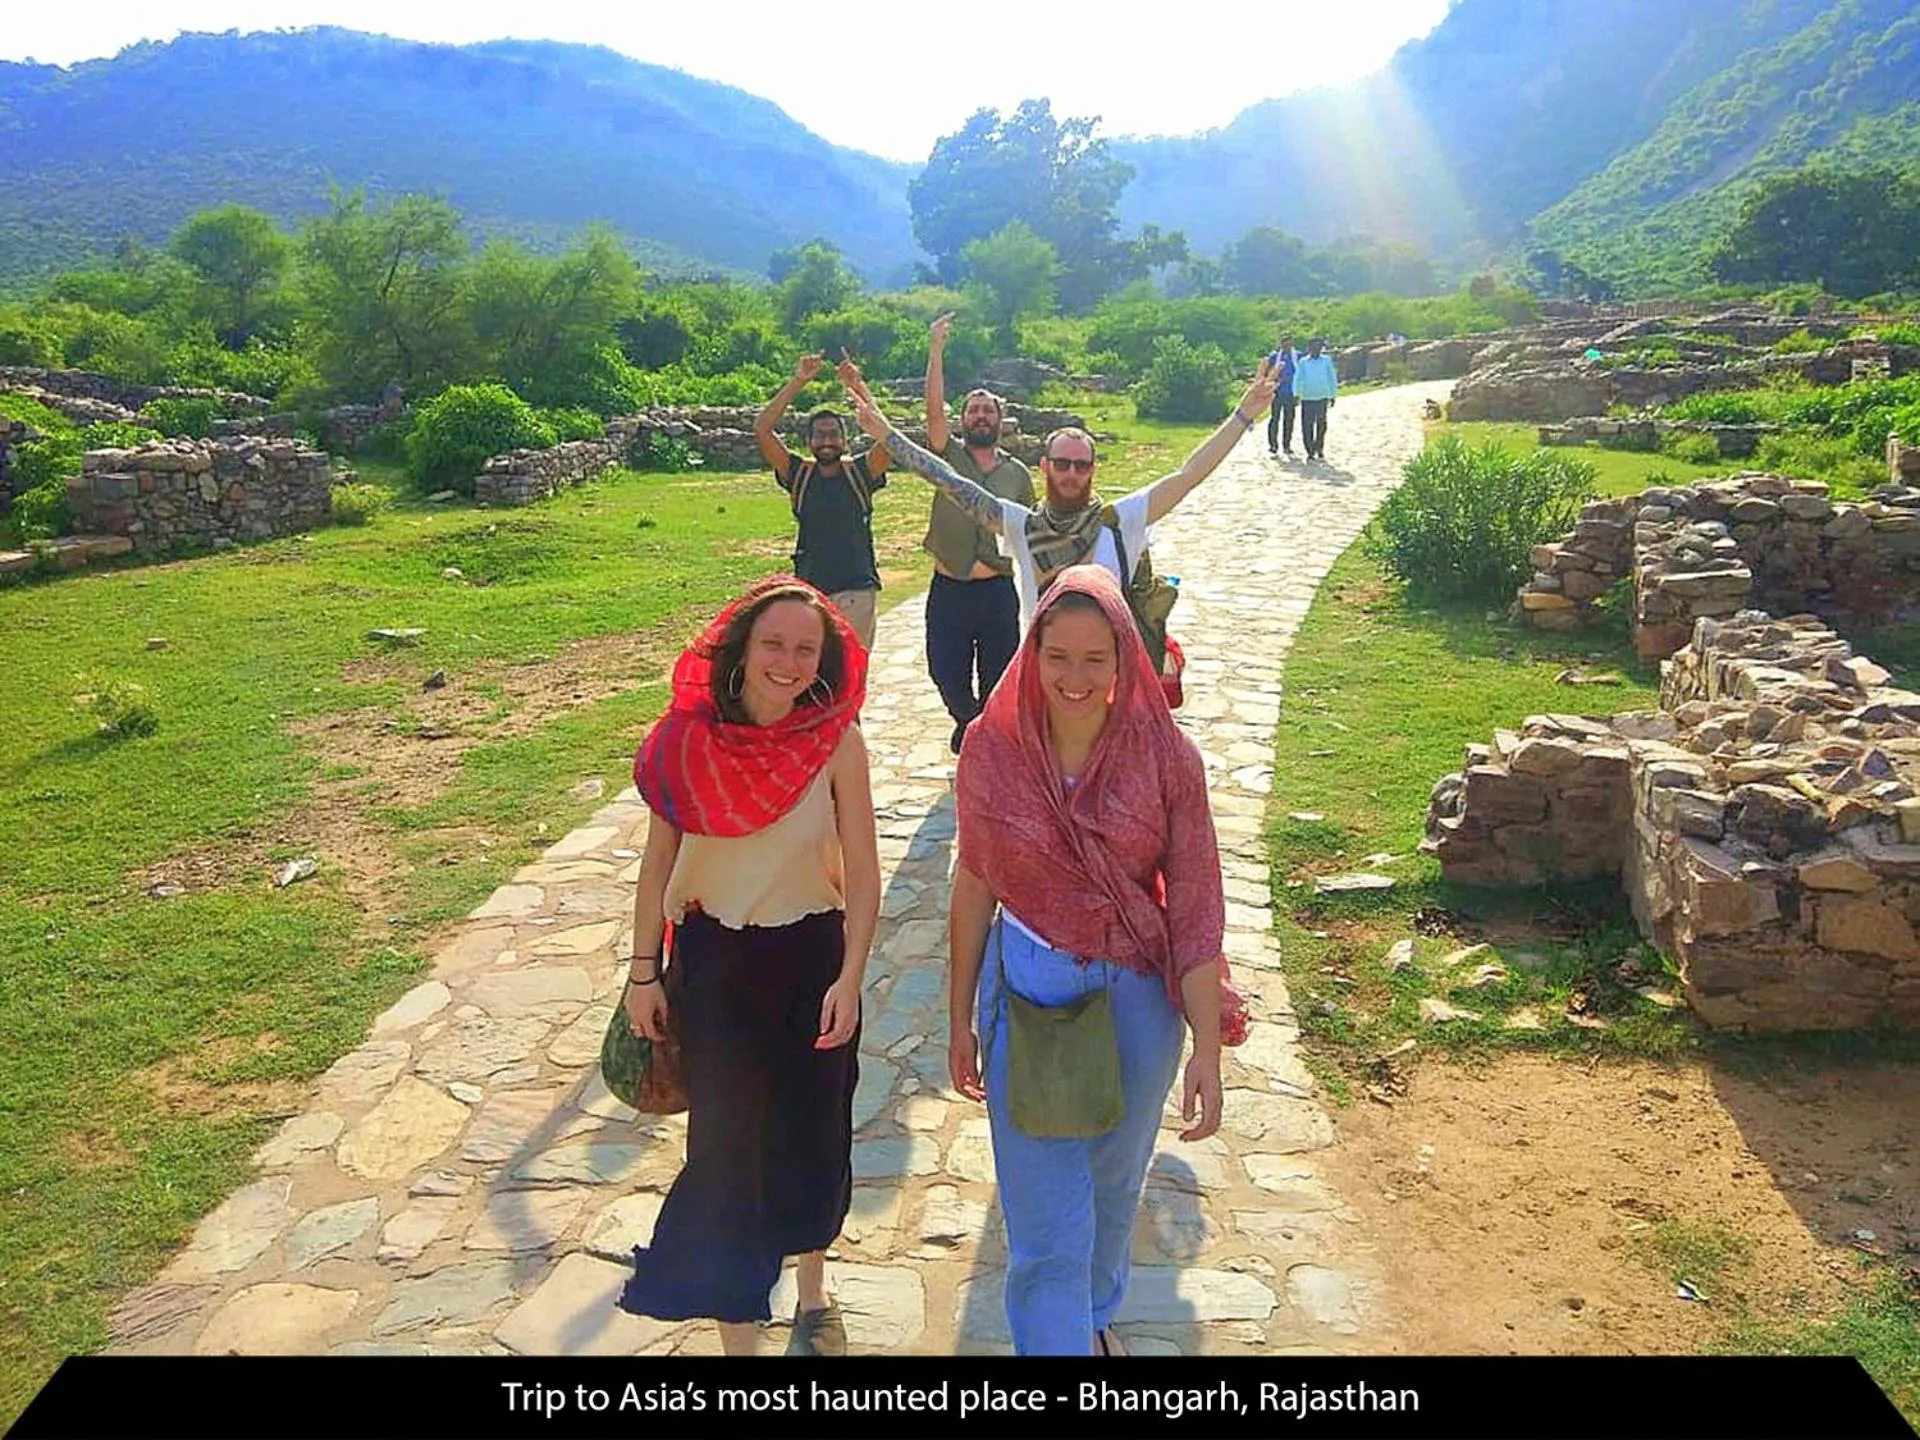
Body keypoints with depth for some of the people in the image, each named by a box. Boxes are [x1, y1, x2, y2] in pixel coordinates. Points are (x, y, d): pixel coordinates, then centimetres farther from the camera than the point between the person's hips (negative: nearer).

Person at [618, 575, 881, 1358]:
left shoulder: (837, 742, -15)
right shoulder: (688, 737, -13)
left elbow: (863, 874, -10)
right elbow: (659, 859, -3)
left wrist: (850, 978, -15)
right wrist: (644, 971, 0)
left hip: (812, 955, 1)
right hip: (715, 961, 0)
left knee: (814, 1132, 17)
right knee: (726, 1145, 3)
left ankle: (813, 1294, 43)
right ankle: (737, 1332, 22)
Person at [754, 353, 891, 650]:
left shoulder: (860, 472, 0)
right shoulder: (798, 474, 2)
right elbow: (762, 428, -8)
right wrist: (797, 382, -15)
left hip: (857, 590, -2)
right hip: (808, 589, 2)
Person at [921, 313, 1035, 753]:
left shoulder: (1017, 474, 6)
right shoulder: (949, 456, 0)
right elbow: (934, 410, -16)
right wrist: (936, 351, -25)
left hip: (997, 591, 1)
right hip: (948, 589, -1)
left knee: (997, 680, 6)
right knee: (947, 675, 4)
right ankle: (967, 722, 35)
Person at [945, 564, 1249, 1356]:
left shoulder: (1165, 756, -14)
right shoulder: (991, 748, -10)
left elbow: (1196, 907, -11)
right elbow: (974, 890, -1)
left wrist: (1207, 1046, -13)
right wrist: (960, 1021, 5)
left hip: (1137, 996, 1)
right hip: (1029, 992, -1)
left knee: (1114, 1184, 25)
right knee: (1045, 1223, 1)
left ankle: (1097, 1315, 54)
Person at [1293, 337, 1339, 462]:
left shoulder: (1327, 360, 7)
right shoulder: (1303, 362, 7)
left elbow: (1332, 378, 11)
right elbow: (1297, 378, 3)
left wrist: (1332, 396, 9)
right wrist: (1296, 394, -8)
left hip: (1322, 397, 0)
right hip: (1306, 398, 0)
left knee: (1321, 425, 3)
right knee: (1307, 426, -3)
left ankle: (1320, 449, 18)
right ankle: (1310, 452, 5)